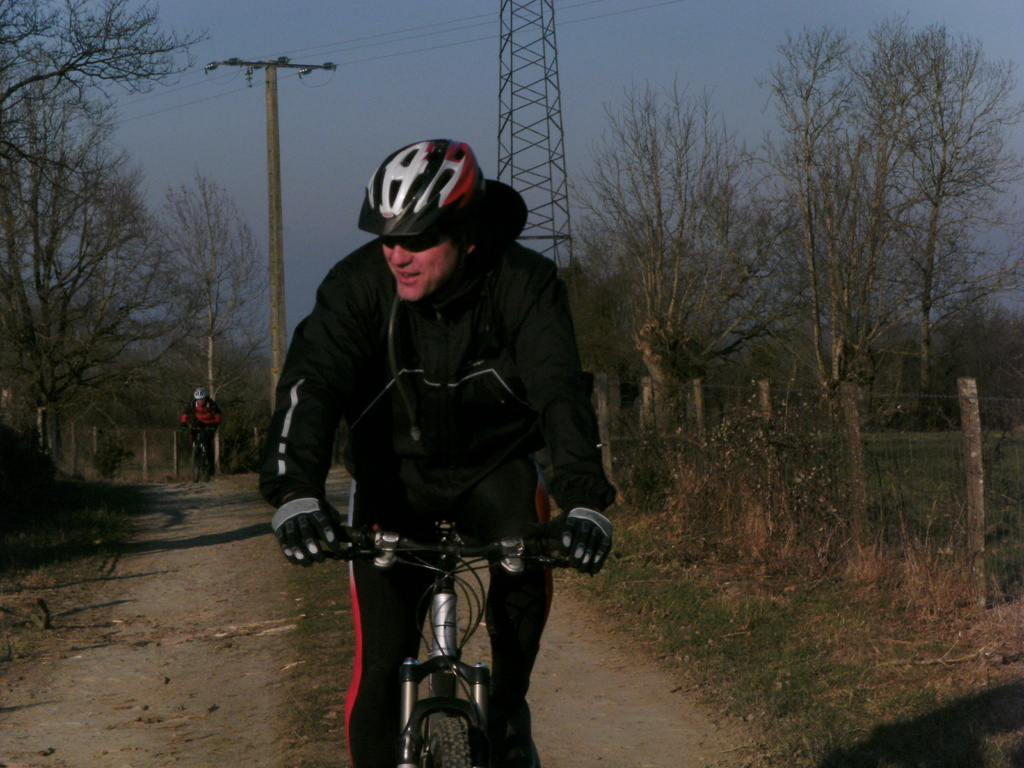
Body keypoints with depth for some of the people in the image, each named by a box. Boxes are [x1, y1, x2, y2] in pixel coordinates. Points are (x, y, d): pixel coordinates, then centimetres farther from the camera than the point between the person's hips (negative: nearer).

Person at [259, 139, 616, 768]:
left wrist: (585, 499, -48)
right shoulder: (358, 284, -22)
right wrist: (297, 492, -50)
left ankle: (509, 709, -4)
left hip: (494, 464, 0)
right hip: (394, 473, 0)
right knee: (381, 662, -10)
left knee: (527, 560, -30)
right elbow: (311, 383, -32)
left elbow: (560, 388, -32)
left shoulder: (524, 284, -22)